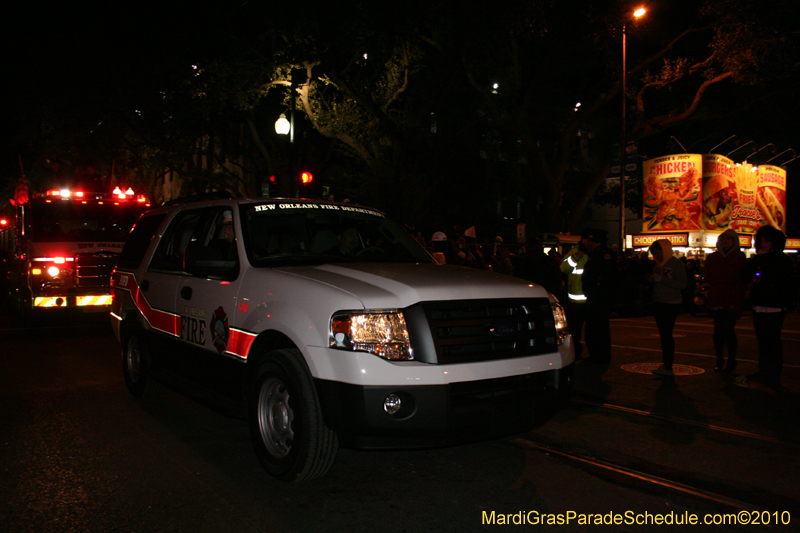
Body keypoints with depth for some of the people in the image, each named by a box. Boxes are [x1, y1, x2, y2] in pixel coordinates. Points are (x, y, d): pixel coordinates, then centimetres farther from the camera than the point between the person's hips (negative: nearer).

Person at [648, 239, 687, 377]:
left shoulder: (676, 263, -7)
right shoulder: (659, 264, 14)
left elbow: (682, 284, -17)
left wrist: (661, 279, -18)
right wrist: (652, 280, 1)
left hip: (671, 304, -7)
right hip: (659, 303, 7)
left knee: (667, 334, -10)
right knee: (663, 334, 8)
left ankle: (668, 368, -7)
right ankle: (665, 364, 14)